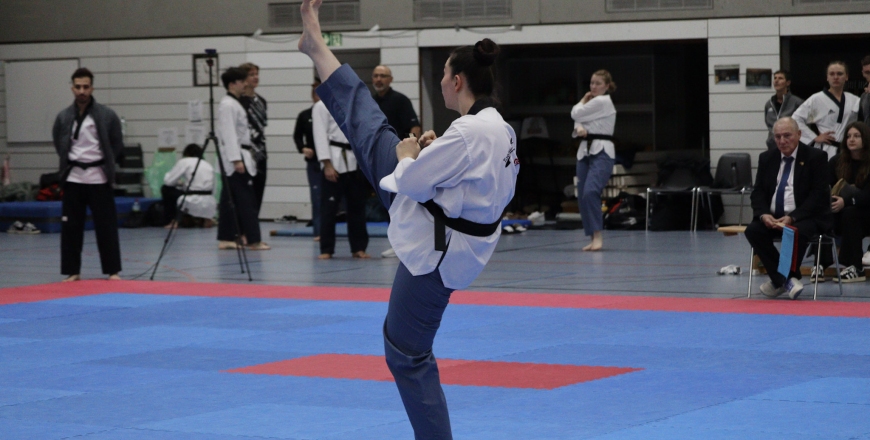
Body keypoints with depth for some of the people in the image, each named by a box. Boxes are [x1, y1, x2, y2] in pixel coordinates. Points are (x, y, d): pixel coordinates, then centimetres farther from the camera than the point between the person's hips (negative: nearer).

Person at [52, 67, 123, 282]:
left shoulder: (107, 115, -5)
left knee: (106, 225, 0)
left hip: (99, 178, -2)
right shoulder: (63, 117, 1)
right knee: (71, 226, 4)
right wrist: (69, 164, 8)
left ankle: (113, 271, 8)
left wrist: (106, 166, 5)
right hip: (73, 178, 2)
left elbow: (117, 144, 5)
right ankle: (72, 271, 13)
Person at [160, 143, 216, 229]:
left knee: (166, 189, 17)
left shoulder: (184, 162, 2)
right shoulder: (208, 165, 18)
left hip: (192, 204, -6)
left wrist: (179, 183, 24)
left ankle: (172, 221, 15)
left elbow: (168, 181, 0)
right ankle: (204, 219, 15)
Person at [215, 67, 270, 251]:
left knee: (230, 199, 10)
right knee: (246, 200, -10)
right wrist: (237, 160, -25)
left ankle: (226, 239, 12)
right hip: (236, 157, -11)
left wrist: (246, 156, 24)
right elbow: (229, 134, -20)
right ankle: (253, 240, -10)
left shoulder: (234, 104, 19)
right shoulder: (228, 106, -14)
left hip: (237, 157, 11)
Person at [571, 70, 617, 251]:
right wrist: (579, 129, -11)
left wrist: (583, 101, 9)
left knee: (590, 192, -25)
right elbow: (579, 120, 13)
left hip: (601, 153, -9)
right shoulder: (593, 103, 19)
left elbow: (576, 113, -10)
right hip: (585, 151, 9)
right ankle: (594, 239, 13)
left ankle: (597, 235, -23)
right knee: (583, 197, 6)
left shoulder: (603, 102, -10)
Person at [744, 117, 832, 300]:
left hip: (804, 218, -4)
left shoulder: (815, 157, -2)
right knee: (753, 231, -25)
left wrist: (793, 218, -21)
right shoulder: (767, 158, 12)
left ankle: (779, 281, -16)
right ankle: (785, 280, -20)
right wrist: (763, 214, -14)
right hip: (772, 218, 4)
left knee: (798, 233, -37)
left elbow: (818, 194, -10)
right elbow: (758, 192, 9)